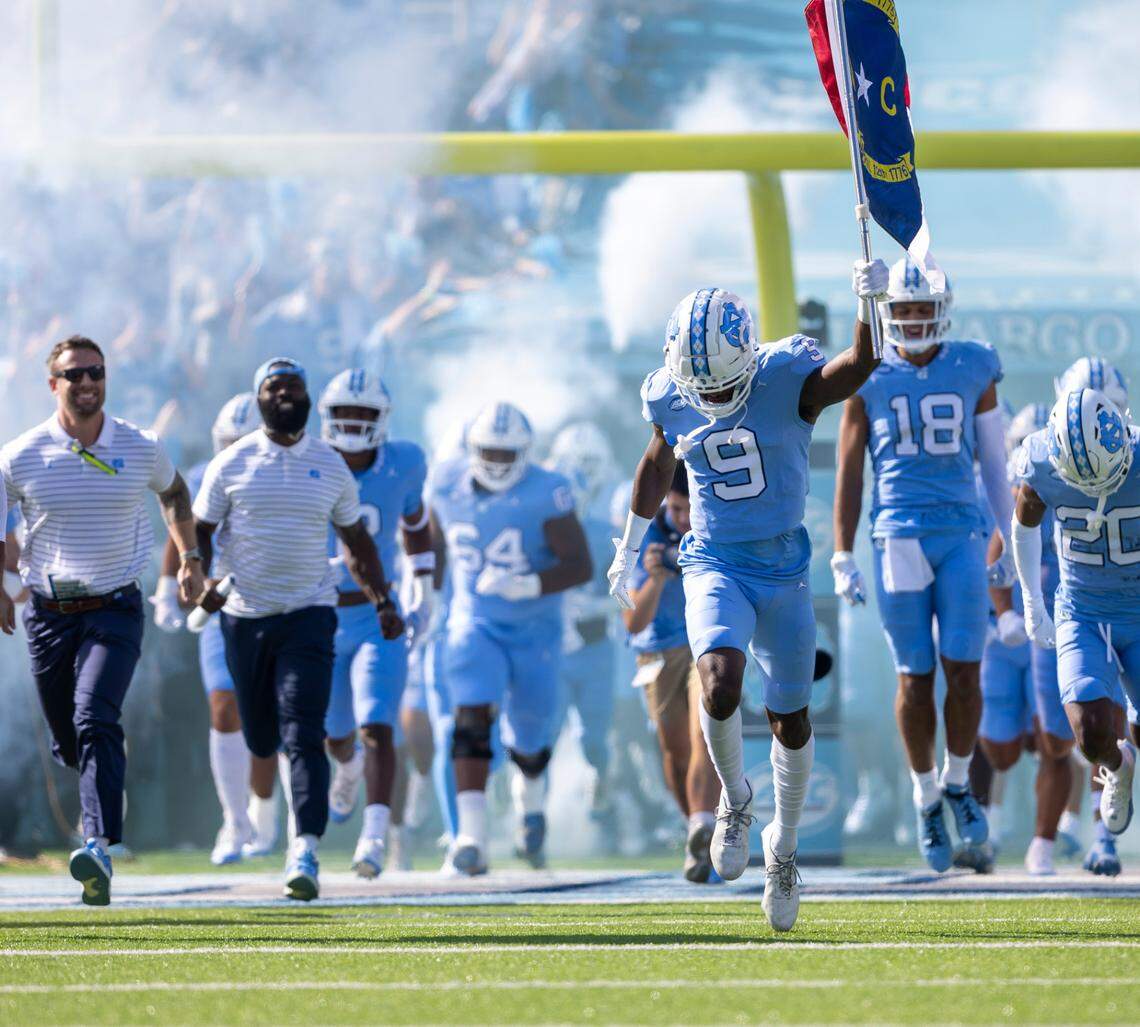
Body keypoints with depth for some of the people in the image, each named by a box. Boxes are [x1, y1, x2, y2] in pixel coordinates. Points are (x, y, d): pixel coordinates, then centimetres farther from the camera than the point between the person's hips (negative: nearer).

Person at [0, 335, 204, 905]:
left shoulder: (141, 449, -1)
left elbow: (173, 492, 21)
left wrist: (190, 557, 17)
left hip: (114, 609, -2)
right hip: (48, 615, 2)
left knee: (96, 720, -22)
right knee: (67, 744, 10)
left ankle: (100, 847, -31)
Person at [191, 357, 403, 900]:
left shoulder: (330, 466, 5)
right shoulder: (232, 464, 1)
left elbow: (356, 540, 16)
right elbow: (198, 530, 5)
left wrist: (381, 601, 7)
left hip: (309, 614, -1)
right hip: (246, 613, 1)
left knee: (303, 734, -15)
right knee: (260, 739, 9)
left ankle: (305, 851, -19)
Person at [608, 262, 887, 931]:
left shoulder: (787, 381, -14)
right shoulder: (671, 400, -5)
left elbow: (859, 367, -32)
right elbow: (658, 468, 15)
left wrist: (872, 304, -51)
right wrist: (629, 550, 25)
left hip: (783, 569, 0)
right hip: (714, 566, 0)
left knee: (791, 722, 9)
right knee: (720, 684, -27)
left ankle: (783, 846, 32)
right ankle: (735, 801, 0)